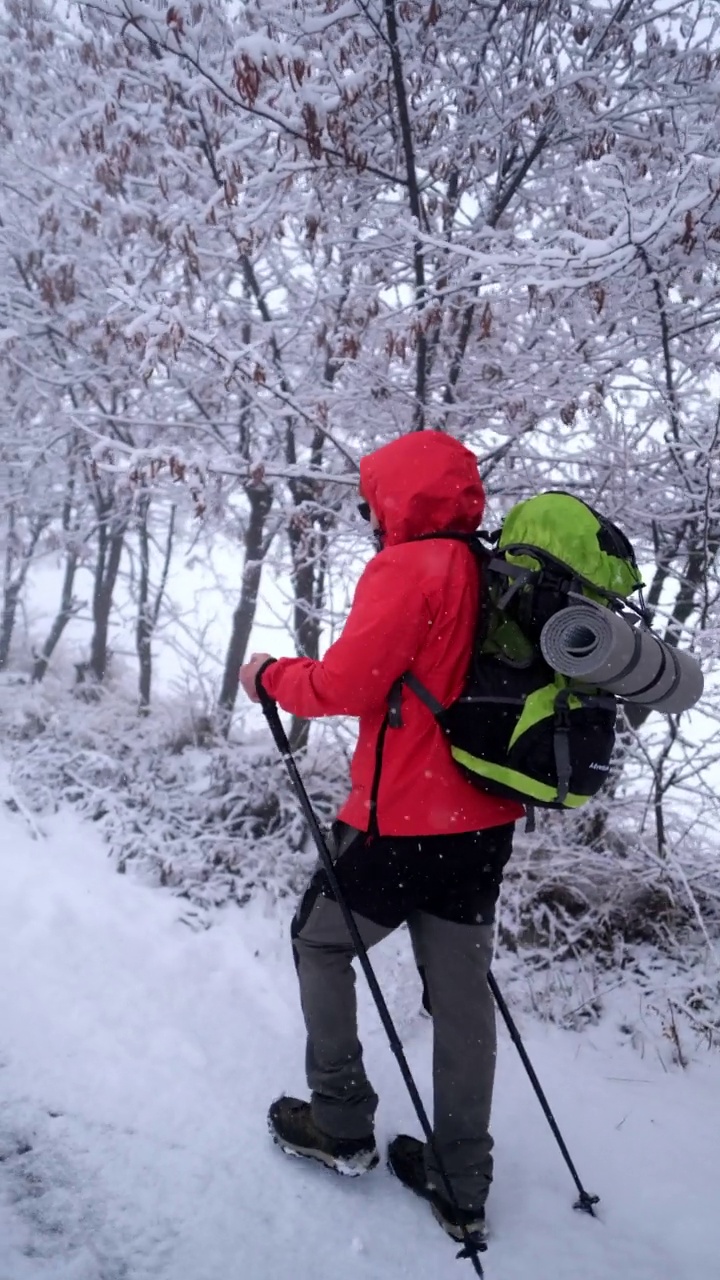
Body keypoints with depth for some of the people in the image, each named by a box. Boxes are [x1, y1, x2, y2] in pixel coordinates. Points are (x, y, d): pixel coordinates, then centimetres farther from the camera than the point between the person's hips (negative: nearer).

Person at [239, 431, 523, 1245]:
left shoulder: (408, 568, -14)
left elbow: (346, 684, -20)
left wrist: (271, 674, -3)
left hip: (402, 821, -7)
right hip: (484, 821, 7)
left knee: (319, 940, 17)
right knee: (461, 993, 14)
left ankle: (341, 1125, 26)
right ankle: (461, 1187, 27)